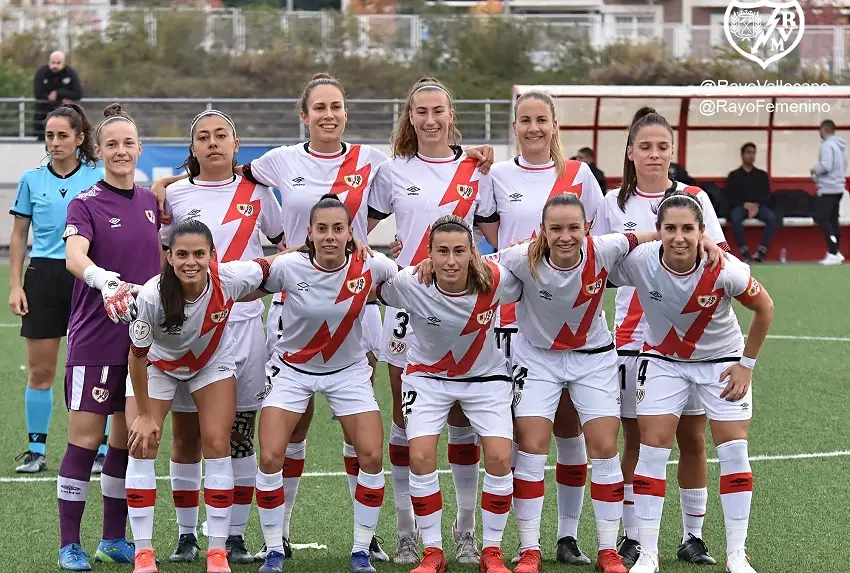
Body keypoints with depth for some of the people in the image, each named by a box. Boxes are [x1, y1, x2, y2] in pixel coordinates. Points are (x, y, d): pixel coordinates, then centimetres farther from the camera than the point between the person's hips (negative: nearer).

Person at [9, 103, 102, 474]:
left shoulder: (98, 178, 1)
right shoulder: (32, 180, 6)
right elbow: (18, 237, 10)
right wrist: (15, 286, 3)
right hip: (43, 277, 2)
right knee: (40, 370, 3)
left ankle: (101, 451, 7)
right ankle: (36, 450, 11)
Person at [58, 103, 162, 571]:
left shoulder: (151, 202, 9)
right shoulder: (86, 203, -8)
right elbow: (74, 257, -26)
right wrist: (105, 281, -44)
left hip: (144, 337, 5)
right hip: (95, 337, -5)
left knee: (128, 438, 10)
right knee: (85, 439, -5)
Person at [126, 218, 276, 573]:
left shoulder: (230, 279, -33)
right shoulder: (151, 296, -36)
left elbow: (269, 266, -10)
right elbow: (137, 356, -21)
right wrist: (144, 414, -14)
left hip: (213, 362, 1)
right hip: (158, 364, -1)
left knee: (217, 443, -8)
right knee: (142, 444, -10)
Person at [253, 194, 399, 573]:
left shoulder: (369, 267, -18)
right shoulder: (288, 267, -21)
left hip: (349, 371, 1)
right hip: (292, 369, -1)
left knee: (371, 456, -10)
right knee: (270, 457, -13)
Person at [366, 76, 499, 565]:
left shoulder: (475, 171, 6)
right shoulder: (392, 172, 6)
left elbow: (500, 241, 9)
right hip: (407, 305, 0)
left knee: (463, 416, 2)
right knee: (406, 419, 2)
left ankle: (467, 532, 11)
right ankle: (407, 535, 9)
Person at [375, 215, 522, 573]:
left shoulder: (496, 281, -25)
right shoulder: (409, 284, -28)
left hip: (485, 375, 0)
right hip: (427, 375, 0)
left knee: (500, 457, -13)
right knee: (420, 457, -15)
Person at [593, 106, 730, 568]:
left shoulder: (694, 197, 4)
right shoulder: (613, 203, 6)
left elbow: (721, 258, -1)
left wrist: (707, 244, -21)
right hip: (633, 336, 0)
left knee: (692, 438, 3)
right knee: (634, 440, 2)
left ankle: (693, 537, 11)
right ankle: (631, 537, 9)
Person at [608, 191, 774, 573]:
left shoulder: (724, 270, -29)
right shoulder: (638, 261, -27)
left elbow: (764, 308, -11)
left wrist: (747, 364, -8)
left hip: (722, 360, 0)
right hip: (662, 359, 0)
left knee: (734, 451, -4)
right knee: (653, 448, -7)